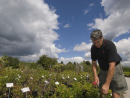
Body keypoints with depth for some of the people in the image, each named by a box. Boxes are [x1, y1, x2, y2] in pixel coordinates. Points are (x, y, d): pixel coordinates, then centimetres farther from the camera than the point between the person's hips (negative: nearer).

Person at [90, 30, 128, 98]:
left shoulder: (110, 45, -28)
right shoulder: (93, 48, -11)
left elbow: (112, 66, -31)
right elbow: (94, 62, -3)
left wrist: (107, 84, -31)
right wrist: (95, 75, -15)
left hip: (115, 68, -4)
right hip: (103, 70, 4)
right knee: (102, 91, 3)